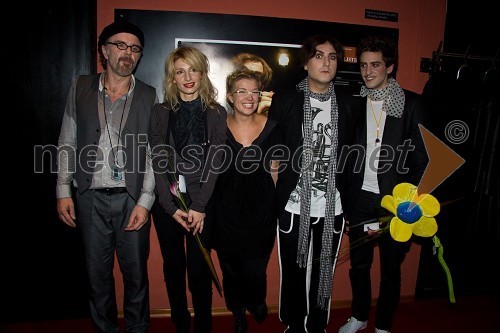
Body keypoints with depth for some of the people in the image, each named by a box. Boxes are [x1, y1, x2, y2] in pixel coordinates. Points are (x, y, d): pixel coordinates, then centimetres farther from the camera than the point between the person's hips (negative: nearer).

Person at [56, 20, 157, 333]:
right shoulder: (81, 88, 5)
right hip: (91, 198, 2)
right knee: (98, 274, 13)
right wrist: (63, 191, 2)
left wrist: (144, 201, -8)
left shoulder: (148, 96, 0)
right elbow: (67, 143, 7)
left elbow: (153, 153, -2)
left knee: (136, 274, 9)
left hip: (132, 199, -1)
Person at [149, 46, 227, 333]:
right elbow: (158, 162, 1)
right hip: (167, 203, 2)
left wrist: (199, 206, -11)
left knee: (199, 268, 0)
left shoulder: (217, 113, 4)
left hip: (202, 203, -2)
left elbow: (215, 163, -3)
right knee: (173, 266, 10)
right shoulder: (160, 113, 7)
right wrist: (172, 207, -8)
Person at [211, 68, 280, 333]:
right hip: (227, 211, 1)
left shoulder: (270, 127, -3)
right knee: (231, 270, 13)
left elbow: (274, 169, 5)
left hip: (260, 212, 0)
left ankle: (256, 302, 41)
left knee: (255, 270, 4)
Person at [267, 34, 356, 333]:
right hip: (294, 206, -2)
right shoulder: (285, 99, -1)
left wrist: (348, 198, 5)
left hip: (332, 208, 2)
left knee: (324, 272, 14)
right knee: (293, 272, 10)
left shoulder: (346, 103, 5)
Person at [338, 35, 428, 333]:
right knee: (358, 264, 15)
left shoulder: (412, 104, -5)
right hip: (360, 199, 3)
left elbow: (422, 158, -4)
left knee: (391, 269, 11)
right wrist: (345, 197, -1)